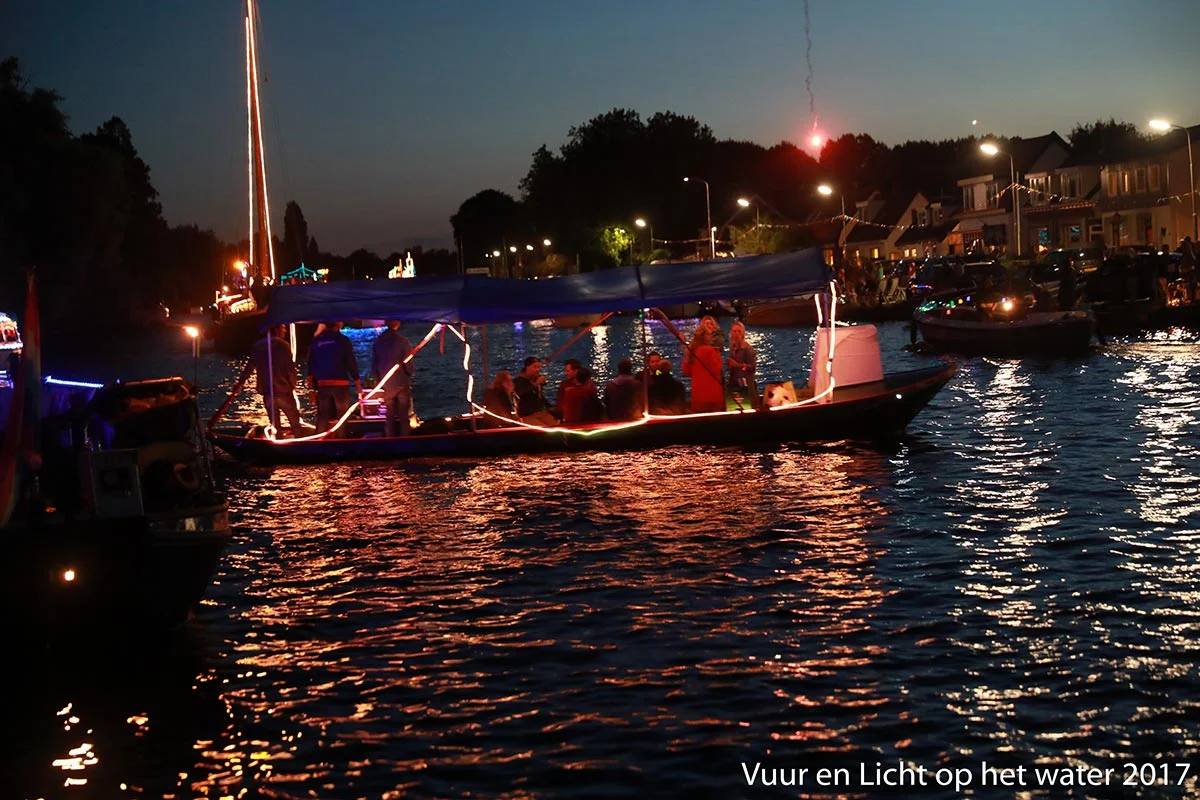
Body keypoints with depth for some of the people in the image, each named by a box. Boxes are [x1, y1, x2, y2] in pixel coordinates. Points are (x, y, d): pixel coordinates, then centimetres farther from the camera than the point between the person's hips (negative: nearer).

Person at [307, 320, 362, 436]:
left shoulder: (316, 341, 6)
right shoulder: (342, 340, -5)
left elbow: (311, 366, 6)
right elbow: (351, 363, -6)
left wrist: (311, 388, 10)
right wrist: (358, 384, 2)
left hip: (322, 385, 3)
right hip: (340, 384, -3)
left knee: (322, 418, 7)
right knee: (342, 417, 6)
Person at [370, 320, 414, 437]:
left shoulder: (377, 342, 0)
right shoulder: (402, 341, -13)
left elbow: (374, 365, 4)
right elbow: (409, 364, -11)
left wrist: (380, 381, 15)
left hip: (386, 385, 3)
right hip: (402, 384, -3)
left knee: (389, 417, 10)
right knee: (403, 417, 3)